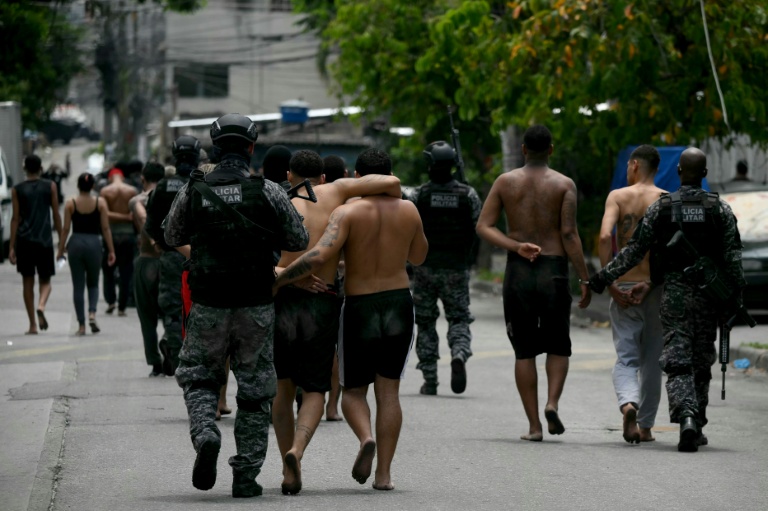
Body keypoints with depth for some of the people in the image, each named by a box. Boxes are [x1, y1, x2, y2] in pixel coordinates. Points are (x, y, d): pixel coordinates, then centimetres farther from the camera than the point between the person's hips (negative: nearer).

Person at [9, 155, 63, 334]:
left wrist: (12, 247, 1)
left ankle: (32, 324, 6)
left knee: (28, 282, 7)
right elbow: (56, 215, 4)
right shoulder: (50, 187, 3)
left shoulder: (17, 190, 2)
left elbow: (15, 219, 0)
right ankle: (41, 306, -22)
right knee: (45, 281, 9)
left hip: (24, 241, 0)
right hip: (44, 240, 0)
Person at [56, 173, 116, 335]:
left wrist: (61, 250, 6)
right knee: (93, 283, 16)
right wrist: (111, 250, 2)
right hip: (94, 243, 0)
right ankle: (92, 313, -9)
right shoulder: (100, 203, -1)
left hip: (75, 243, 0)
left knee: (78, 286, 6)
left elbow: (65, 229, -2)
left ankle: (81, 325, 5)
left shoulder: (70, 204, -1)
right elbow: (105, 228, -3)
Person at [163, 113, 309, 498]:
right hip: (256, 307, 0)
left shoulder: (192, 192, -2)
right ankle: (246, 476, 8)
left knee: (198, 378, 16)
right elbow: (300, 241, 0)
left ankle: (205, 434, -12)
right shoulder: (268, 192, -6)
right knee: (255, 391, 9)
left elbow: (172, 238, 13)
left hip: (208, 307, 0)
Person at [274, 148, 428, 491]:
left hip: (359, 309, -2)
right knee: (388, 391, 6)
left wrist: (277, 281, -19)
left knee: (353, 390, 12)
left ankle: (366, 437, -18)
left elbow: (320, 255, -25)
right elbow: (418, 256, 16)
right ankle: (384, 473, -2)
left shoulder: (347, 212, -12)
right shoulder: (408, 211, 0)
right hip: (399, 305, 2)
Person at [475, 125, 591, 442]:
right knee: (558, 346, 15)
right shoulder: (564, 185, -1)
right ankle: (552, 402, -10)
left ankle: (534, 425, 3)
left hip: (517, 272, 1)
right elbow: (569, 234, -9)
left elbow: (484, 227, -3)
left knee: (524, 351, 7)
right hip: (554, 271, -1)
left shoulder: (505, 182, 5)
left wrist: (516, 246, -11)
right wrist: (584, 279, -6)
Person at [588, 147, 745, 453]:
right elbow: (733, 256, -1)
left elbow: (635, 250, 0)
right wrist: (735, 295, 3)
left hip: (673, 291, -1)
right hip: (708, 293, 1)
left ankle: (686, 417, -26)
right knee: (702, 361, 13)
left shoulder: (661, 207, 1)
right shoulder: (720, 209, 2)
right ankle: (697, 427, 18)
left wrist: (604, 277, 8)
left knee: (677, 361, -4)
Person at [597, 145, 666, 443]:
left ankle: (628, 404, -26)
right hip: (655, 291, 1)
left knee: (626, 358, 3)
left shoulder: (617, 196, 0)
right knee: (651, 360, 13)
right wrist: (650, 283, -11)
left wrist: (610, 284, -12)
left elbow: (605, 237, -14)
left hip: (623, 288, -1)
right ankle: (645, 426, 18)